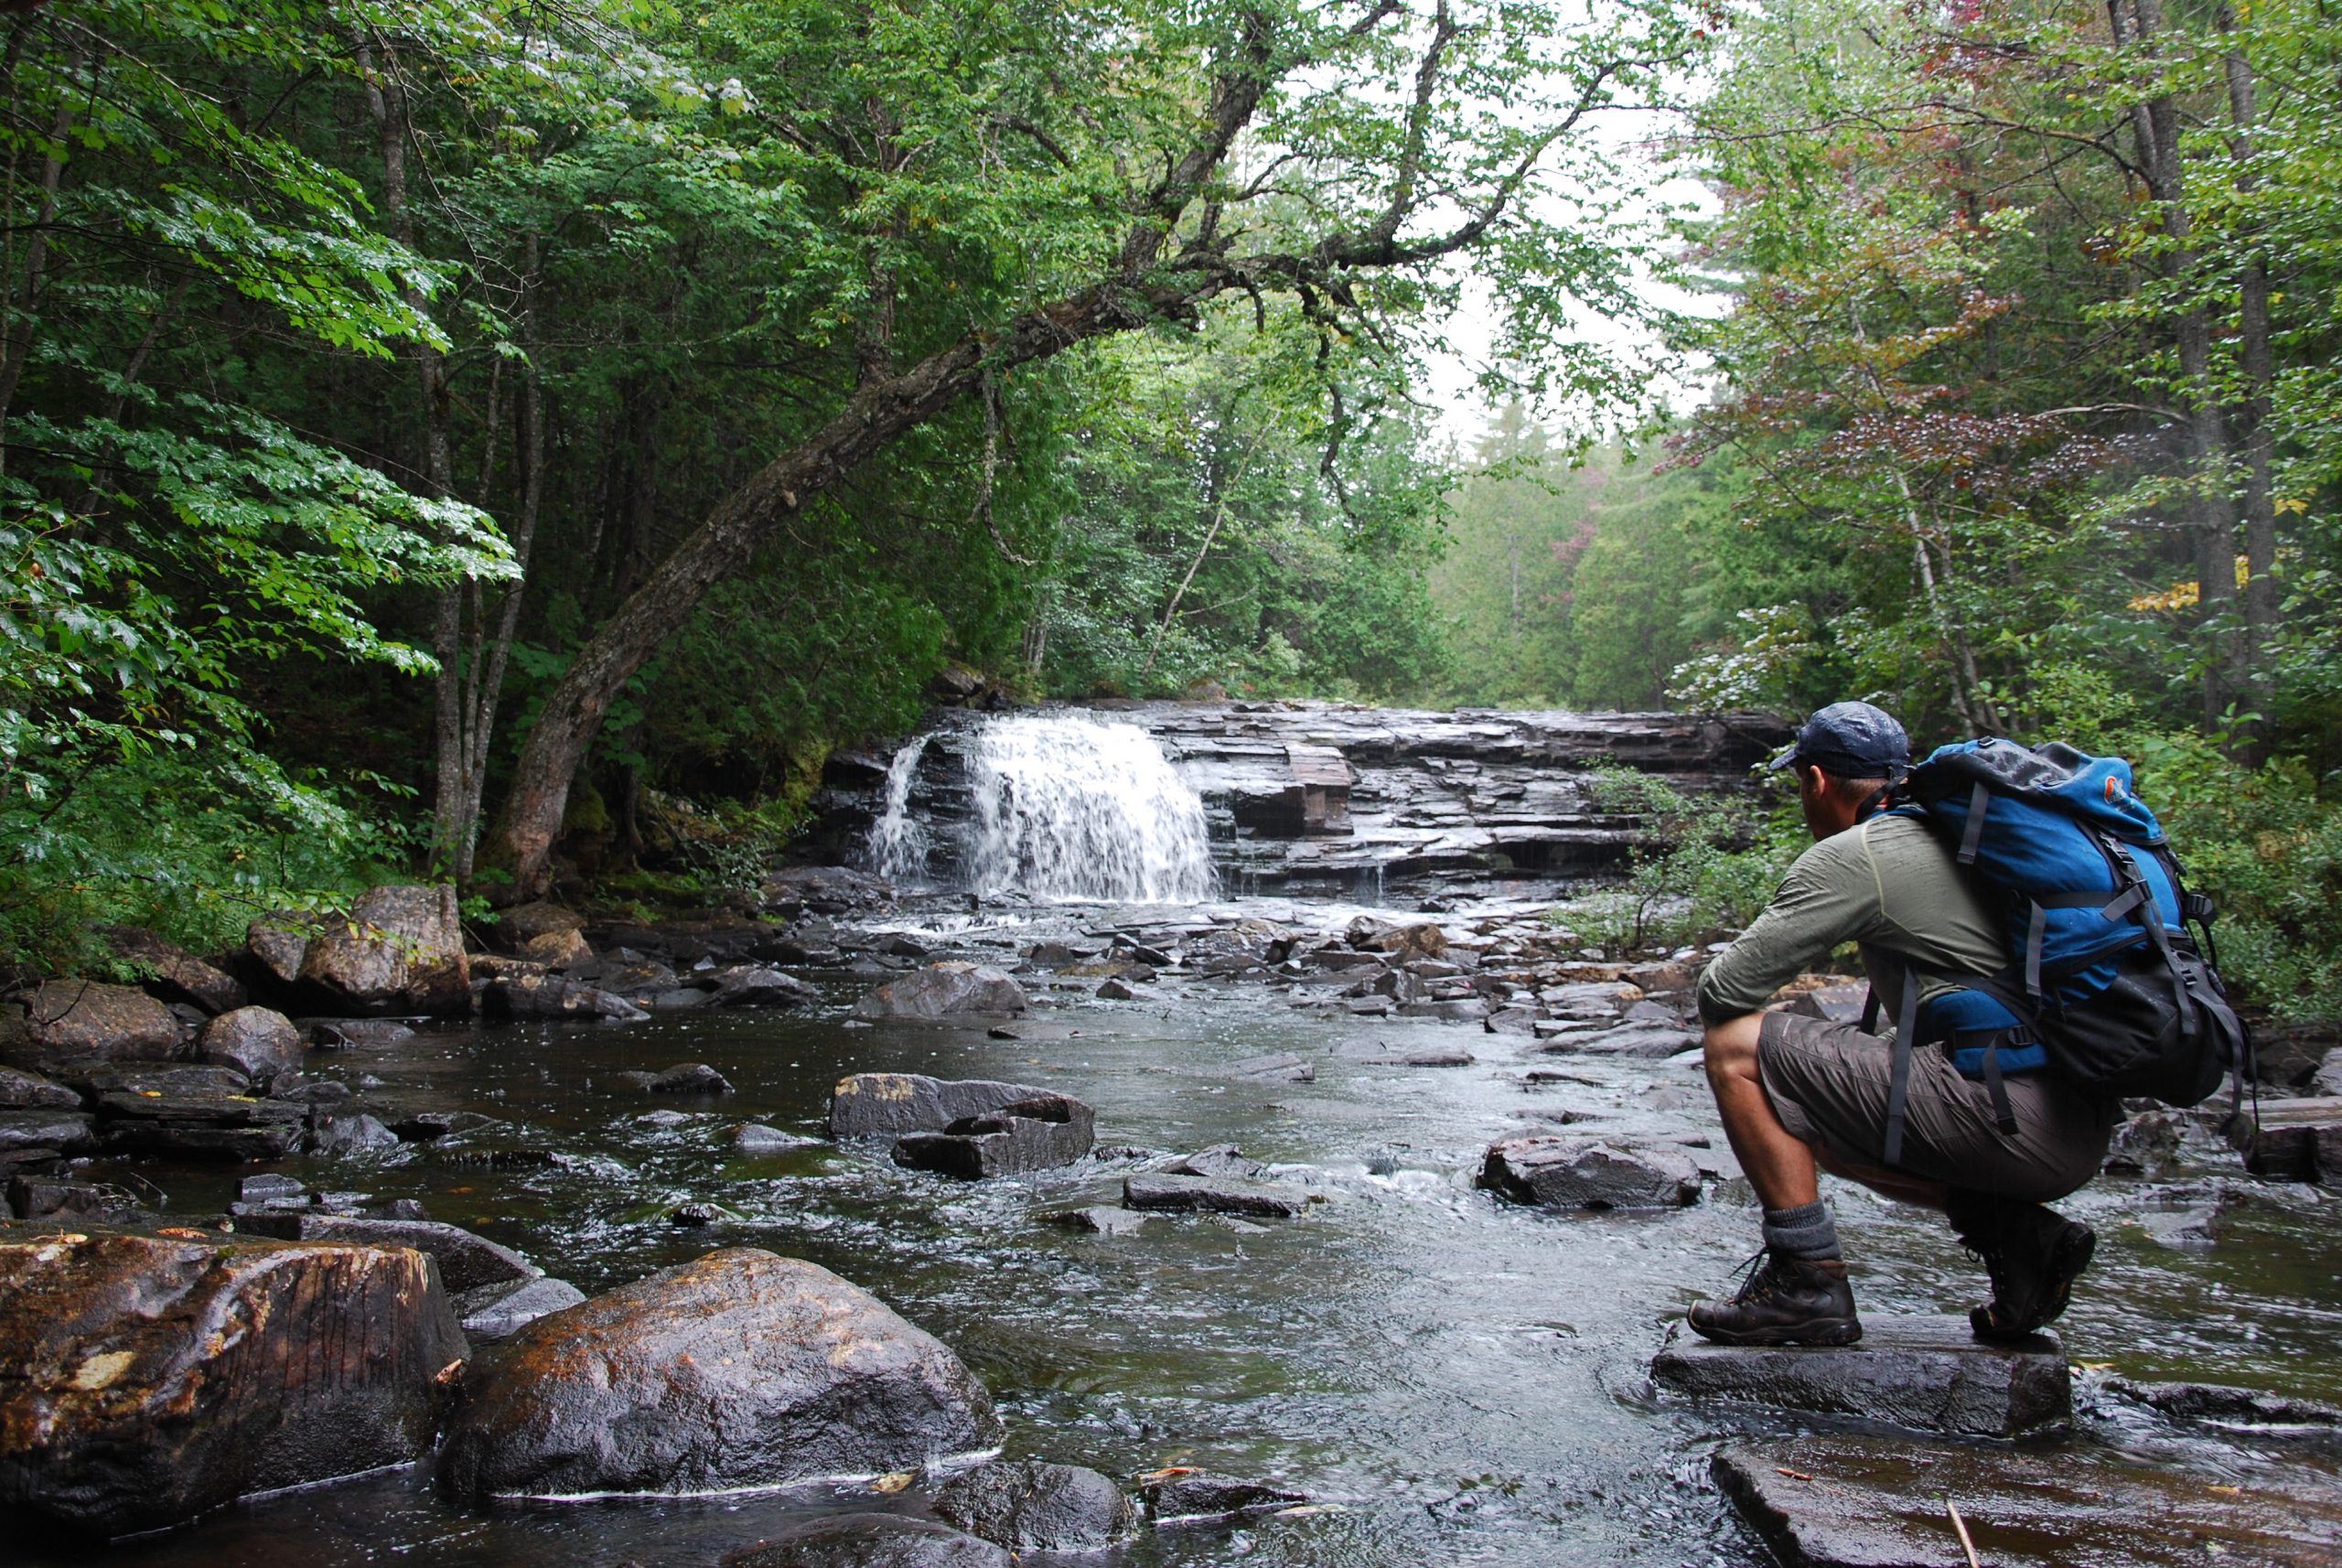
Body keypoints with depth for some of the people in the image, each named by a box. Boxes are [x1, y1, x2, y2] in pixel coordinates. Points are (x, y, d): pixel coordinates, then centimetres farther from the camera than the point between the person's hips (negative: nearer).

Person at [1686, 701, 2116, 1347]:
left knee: (1738, 1047, -3)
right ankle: (2020, 1232, 10)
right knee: (1820, 1125, 27)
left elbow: (1722, 994, -8)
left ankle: (1807, 1281, -3)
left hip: (2004, 1112, -9)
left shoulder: (1851, 856, -5)